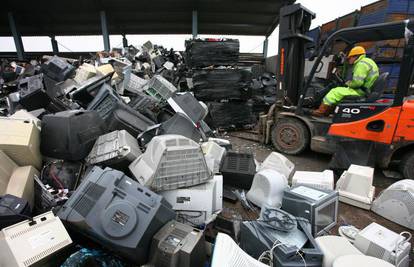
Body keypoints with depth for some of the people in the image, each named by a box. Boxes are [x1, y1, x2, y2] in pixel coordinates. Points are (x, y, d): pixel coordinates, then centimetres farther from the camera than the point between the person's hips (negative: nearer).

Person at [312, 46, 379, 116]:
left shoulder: (361, 64, -15)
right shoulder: (368, 61, 21)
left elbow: (357, 82, -25)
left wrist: (349, 84, -5)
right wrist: (350, 83, 8)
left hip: (361, 92, -11)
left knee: (335, 92, -11)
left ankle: (320, 111, -5)